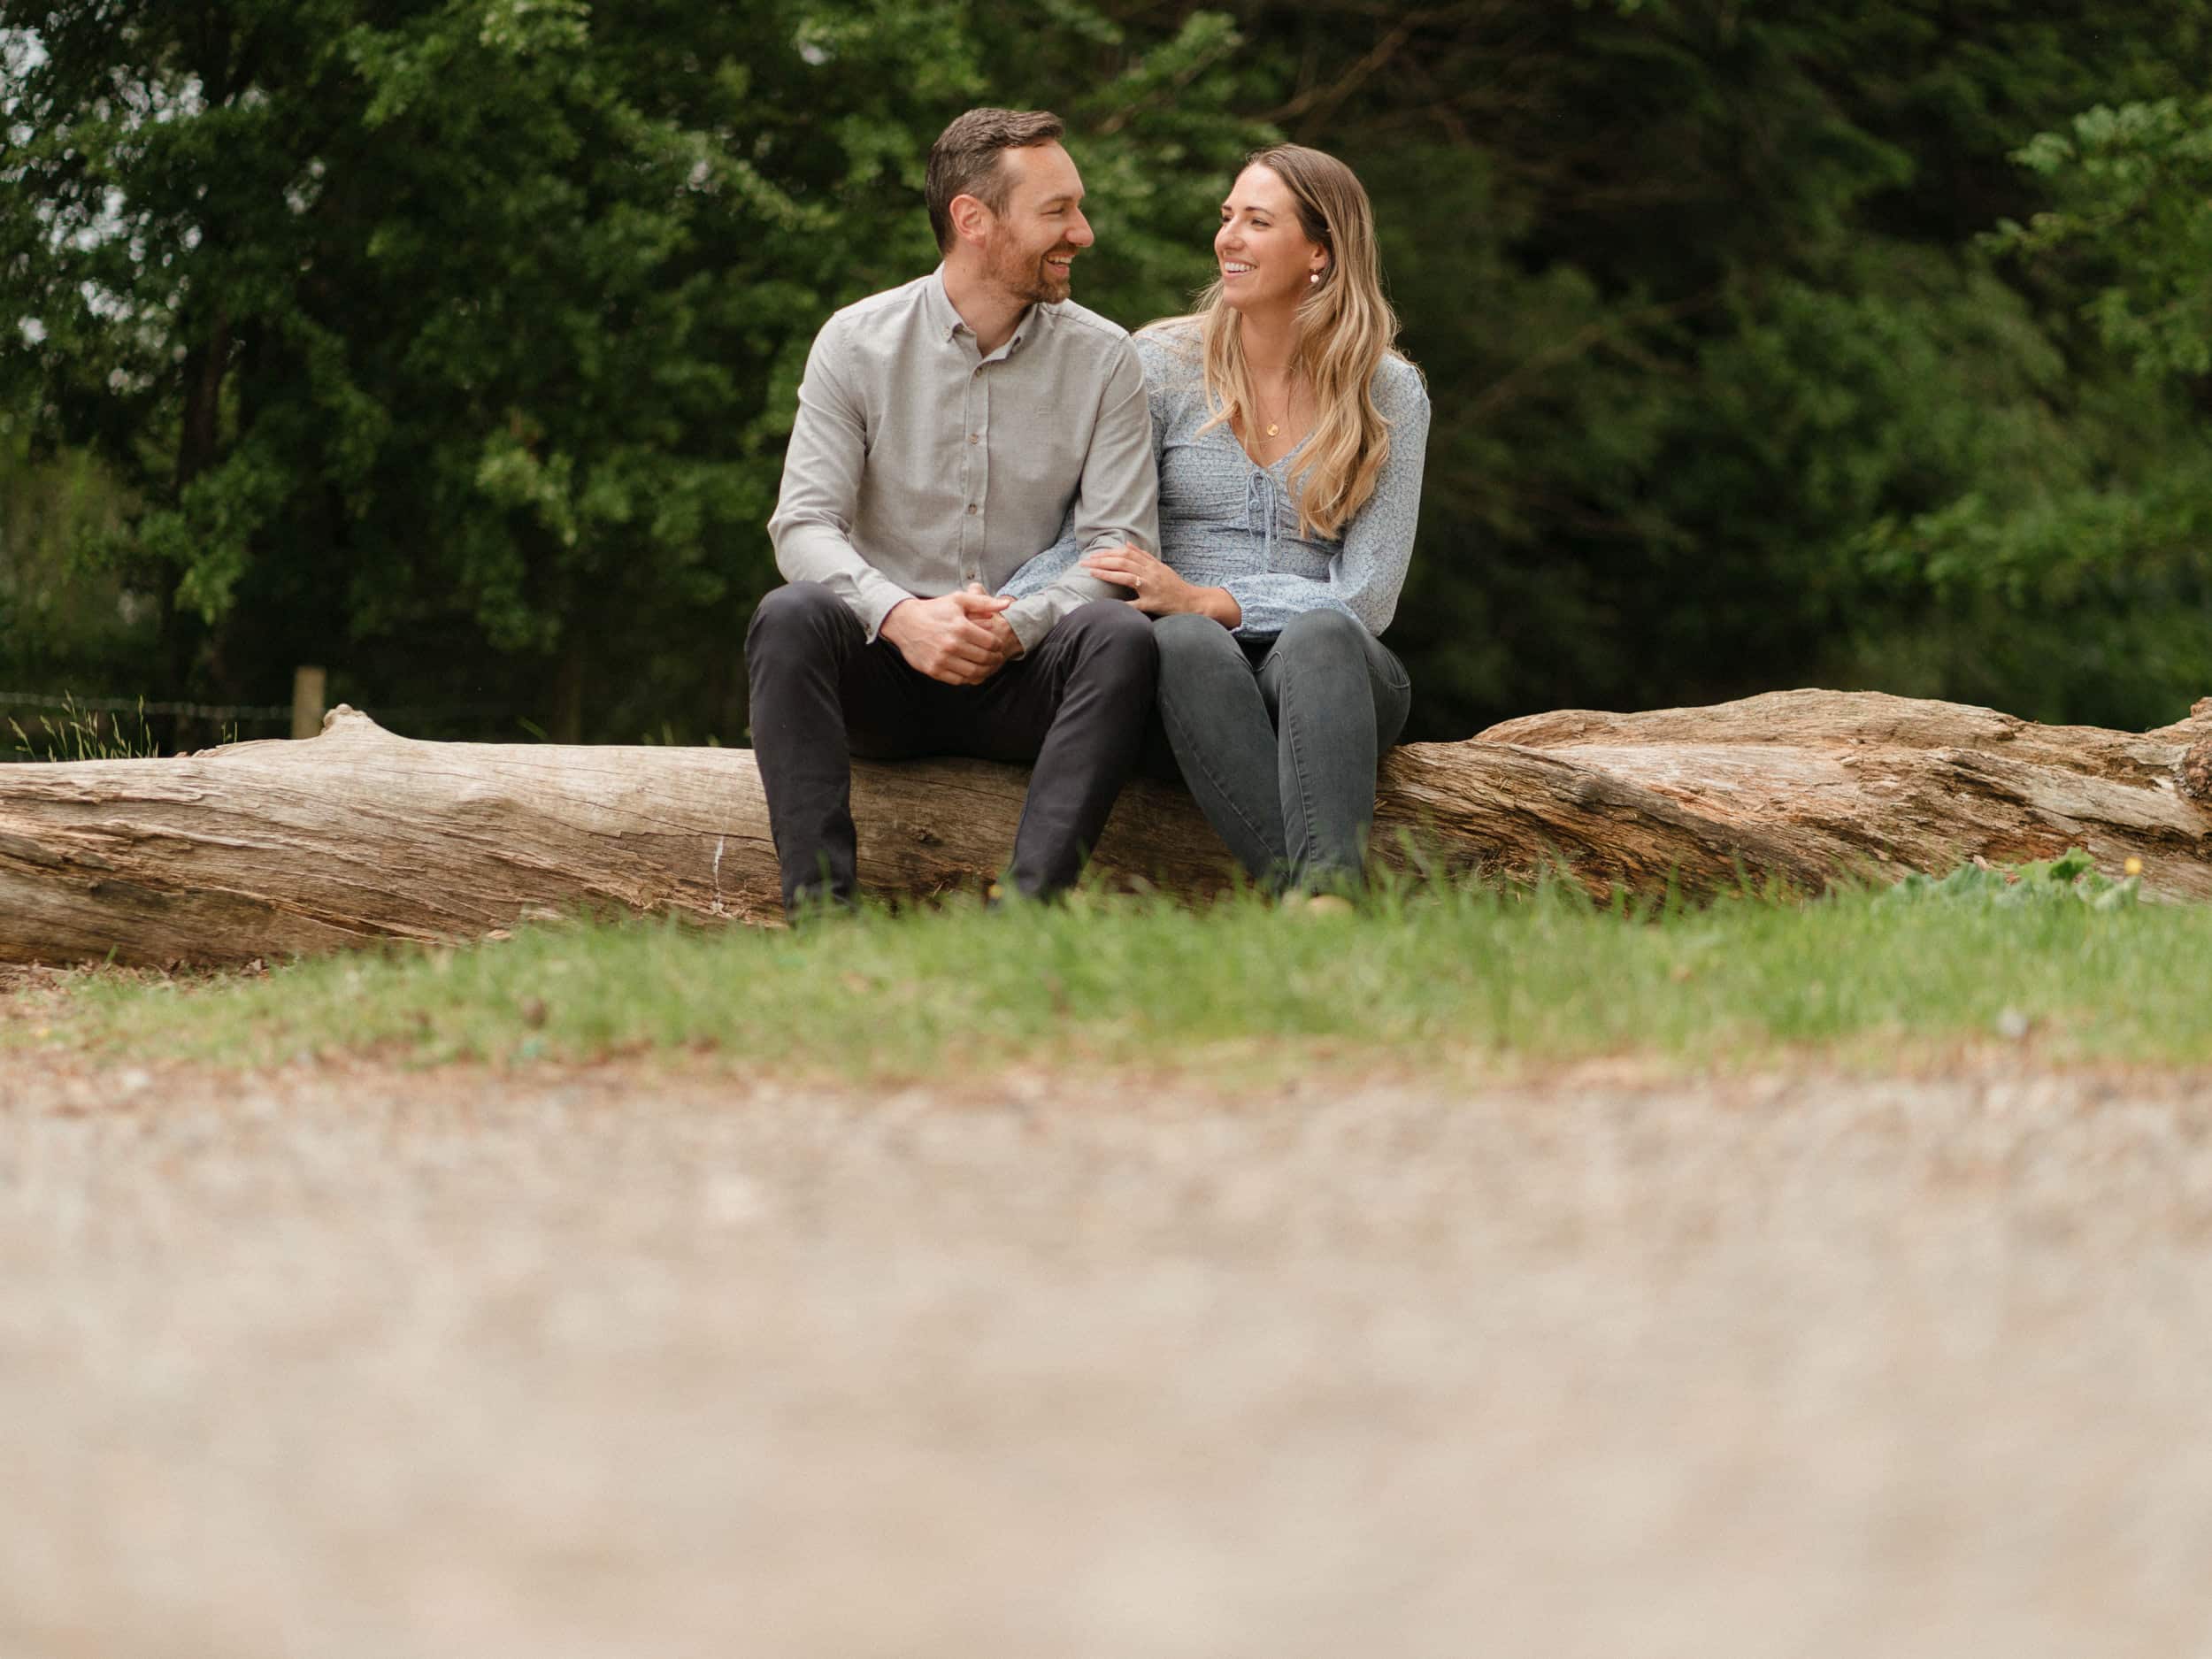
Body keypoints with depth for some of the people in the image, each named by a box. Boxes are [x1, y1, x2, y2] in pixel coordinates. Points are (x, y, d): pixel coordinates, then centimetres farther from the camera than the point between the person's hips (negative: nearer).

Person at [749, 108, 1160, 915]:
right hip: (883, 667, 0)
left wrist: (1018, 625, -23)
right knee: (789, 615, -31)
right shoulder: (857, 343, 2)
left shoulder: (1103, 359, 4)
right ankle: (820, 910, -39)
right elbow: (804, 524, -6)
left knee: (1121, 636, -31)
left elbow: (1120, 544, -3)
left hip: (1021, 677, 0)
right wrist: (899, 615, -26)